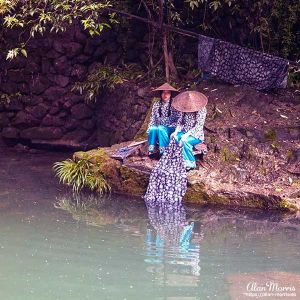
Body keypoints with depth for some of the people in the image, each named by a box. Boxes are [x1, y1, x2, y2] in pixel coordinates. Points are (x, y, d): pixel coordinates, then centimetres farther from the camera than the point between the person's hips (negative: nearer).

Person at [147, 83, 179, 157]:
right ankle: (151, 151, -27)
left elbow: (178, 120, -7)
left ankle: (164, 151, -32)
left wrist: (168, 127, -18)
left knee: (161, 129, -34)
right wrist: (149, 129, -7)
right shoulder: (156, 105, 8)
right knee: (153, 129, -31)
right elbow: (152, 120, 9)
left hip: (170, 130, -3)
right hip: (158, 129, 3)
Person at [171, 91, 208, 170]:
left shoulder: (201, 109, -14)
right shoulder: (184, 108, 1)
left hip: (196, 135, -5)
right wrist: (176, 132, -10)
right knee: (175, 137, -26)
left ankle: (191, 163, -19)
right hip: (185, 132, 5)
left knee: (185, 141, -33)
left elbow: (199, 126, -18)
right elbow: (180, 121, 8)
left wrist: (187, 134, -26)